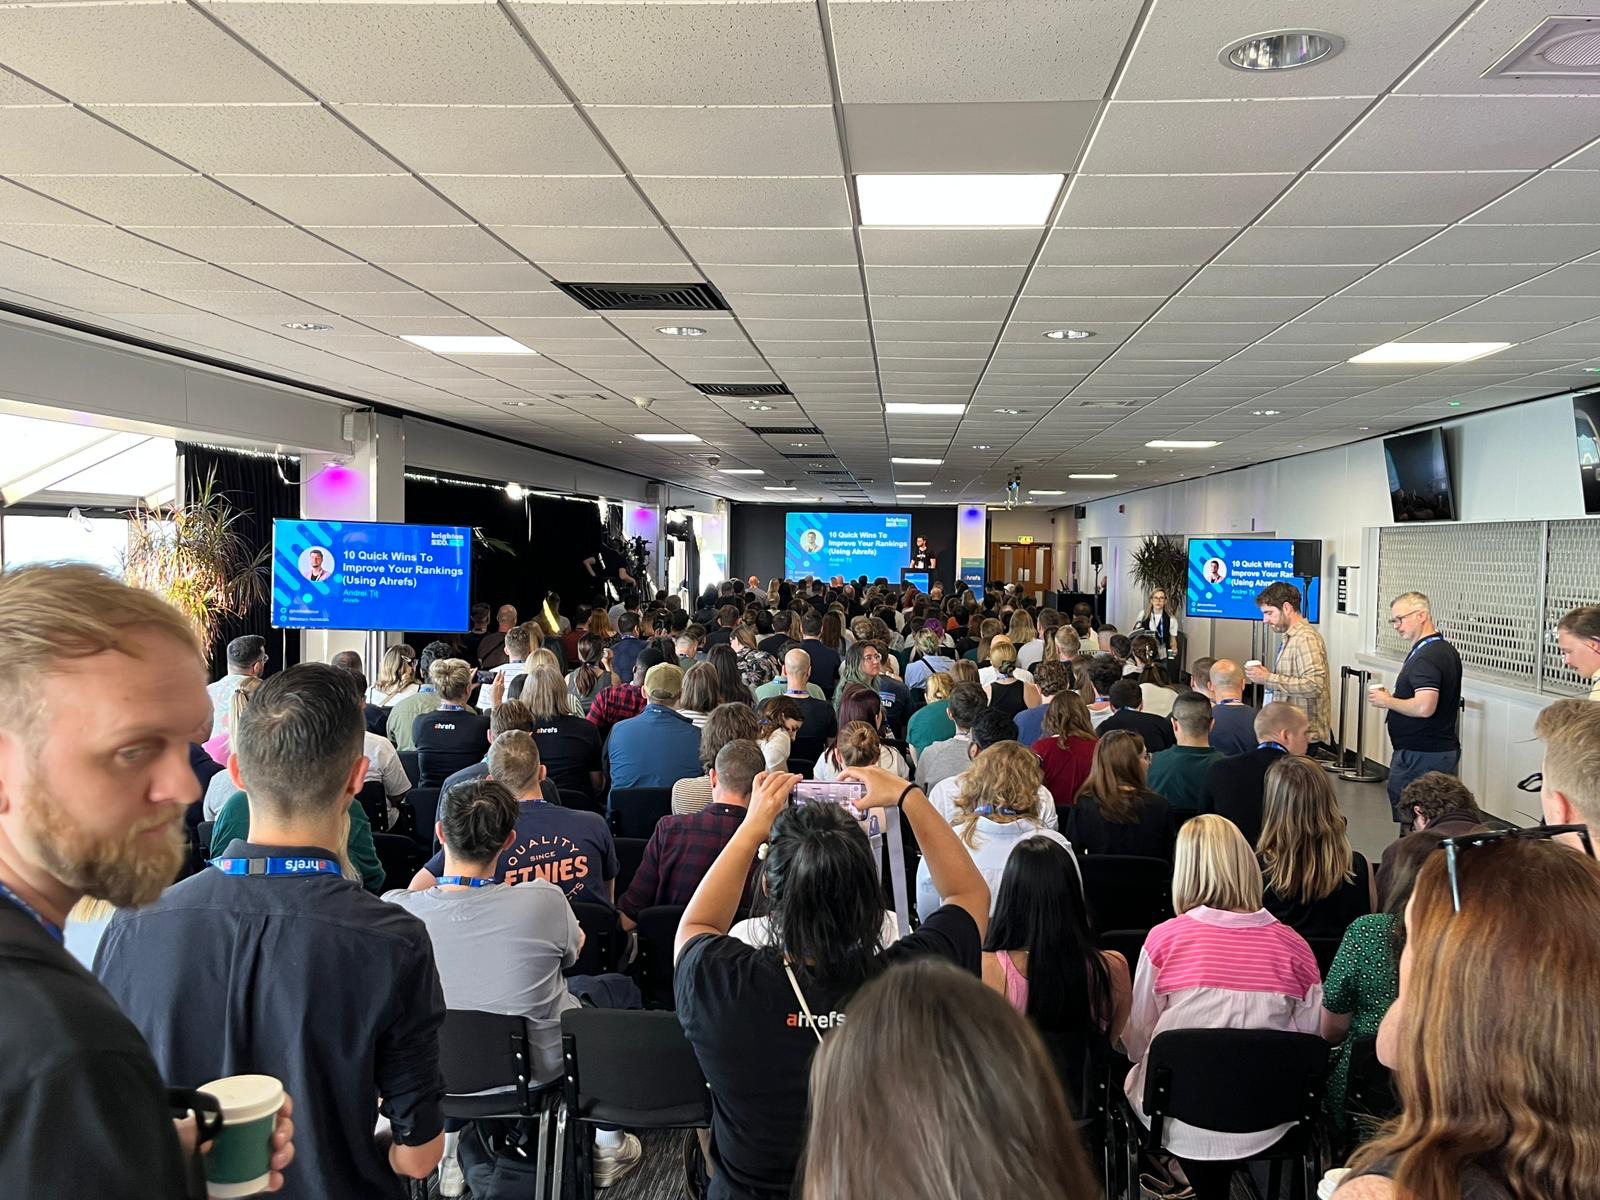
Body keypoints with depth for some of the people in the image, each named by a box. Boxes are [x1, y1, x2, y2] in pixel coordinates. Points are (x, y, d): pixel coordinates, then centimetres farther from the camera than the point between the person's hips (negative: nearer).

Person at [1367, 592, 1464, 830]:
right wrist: (1394, 697, 15)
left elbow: (1424, 707, -31)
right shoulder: (1447, 650, 13)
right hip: (1446, 749, 11)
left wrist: (1387, 701, -16)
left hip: (1421, 755, -11)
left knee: (1412, 824, -5)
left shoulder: (1425, 657, -20)